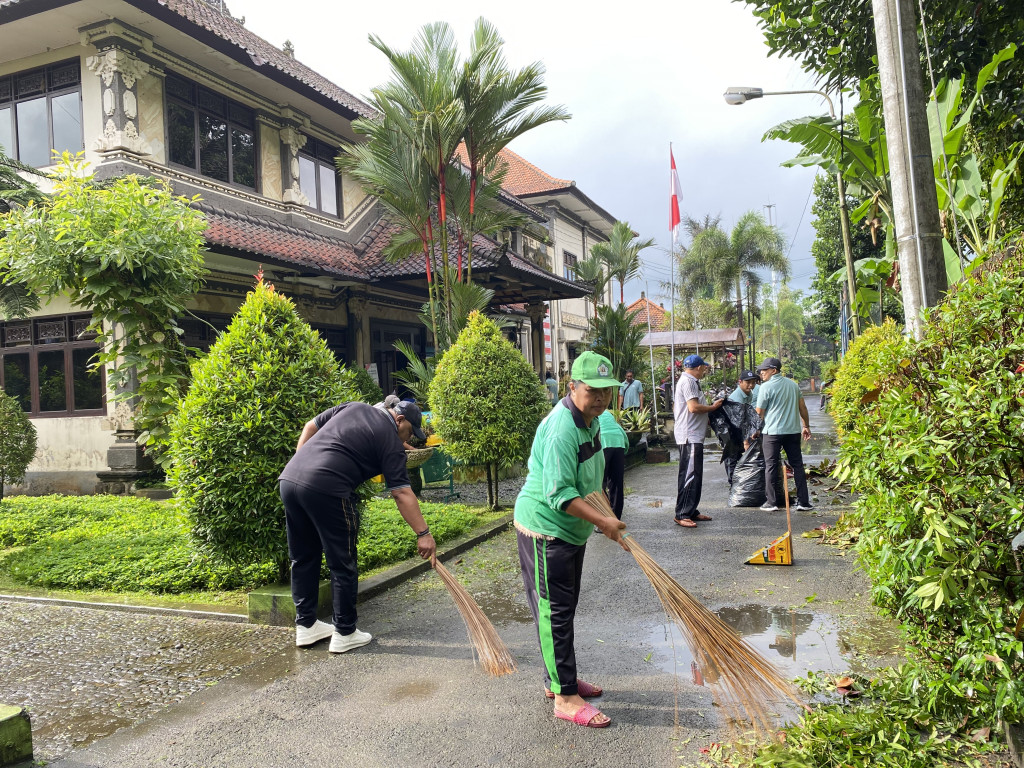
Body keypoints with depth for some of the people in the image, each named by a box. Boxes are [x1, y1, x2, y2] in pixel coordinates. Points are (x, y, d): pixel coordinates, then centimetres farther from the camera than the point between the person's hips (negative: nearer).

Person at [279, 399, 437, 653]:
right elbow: (402, 493, -4)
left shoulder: (353, 407, 22)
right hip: (326, 490, -8)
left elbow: (311, 426, 24)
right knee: (343, 565, 7)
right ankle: (344, 634, 15)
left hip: (289, 478, 8)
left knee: (303, 559, 19)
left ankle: (305, 626, 29)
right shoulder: (391, 441, 2)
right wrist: (423, 533, -4)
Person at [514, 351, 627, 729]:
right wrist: (602, 521, -33)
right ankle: (565, 697, 7)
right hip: (544, 529, -10)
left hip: (570, 528, 10)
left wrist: (603, 517, 24)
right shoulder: (562, 429, -26)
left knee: (565, 608, 19)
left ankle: (559, 679, 33)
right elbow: (560, 493, -30)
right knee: (554, 611, -2)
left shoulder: (590, 419, 6)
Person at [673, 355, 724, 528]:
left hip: (693, 437, 11)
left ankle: (691, 511, 21)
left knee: (695, 475, 15)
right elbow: (693, 407, -23)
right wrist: (713, 407, -8)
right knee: (689, 475, -10)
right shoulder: (688, 382, -13)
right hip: (690, 437, -11)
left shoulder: (688, 381, 20)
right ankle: (681, 515, -8)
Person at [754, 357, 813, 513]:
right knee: (797, 465, 8)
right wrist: (806, 426, 22)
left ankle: (771, 502, 3)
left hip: (773, 431, -5)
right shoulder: (793, 384, 10)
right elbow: (802, 407, 13)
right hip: (793, 431, 5)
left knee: (771, 466, 2)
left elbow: (759, 412, -5)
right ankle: (803, 502, 8)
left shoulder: (766, 386, -8)